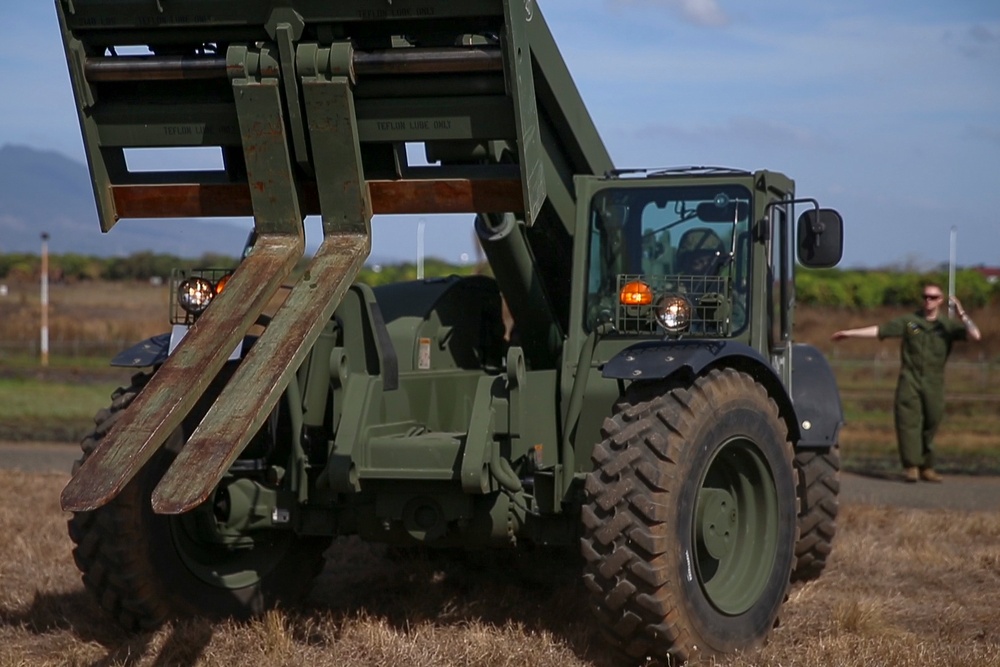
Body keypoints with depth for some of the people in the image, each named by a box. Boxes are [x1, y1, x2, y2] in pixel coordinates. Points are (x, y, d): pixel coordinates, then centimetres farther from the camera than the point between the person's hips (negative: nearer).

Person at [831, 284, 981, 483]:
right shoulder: (909, 322, 5)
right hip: (910, 380, -1)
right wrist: (850, 333, 4)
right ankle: (911, 468, -12)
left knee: (930, 425, 4)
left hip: (934, 383, 1)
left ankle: (926, 468, 13)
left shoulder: (948, 325, 4)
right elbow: (879, 330, 6)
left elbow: (975, 335, -7)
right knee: (909, 422, -10)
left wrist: (961, 313, -18)